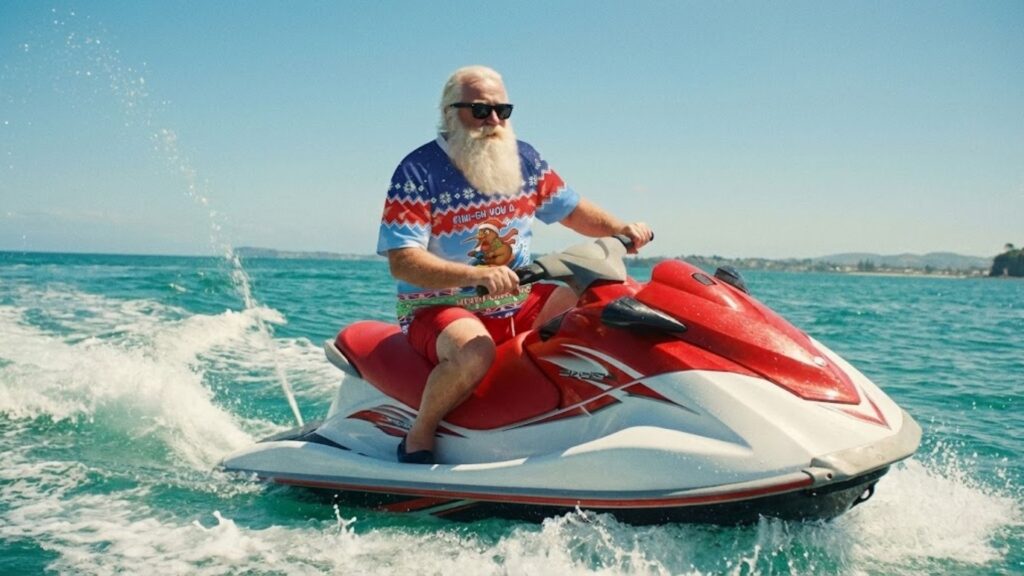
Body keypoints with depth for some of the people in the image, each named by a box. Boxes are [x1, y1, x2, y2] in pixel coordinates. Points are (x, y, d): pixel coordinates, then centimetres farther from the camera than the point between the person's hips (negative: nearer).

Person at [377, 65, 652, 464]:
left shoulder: (524, 159, 5)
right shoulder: (418, 172, -13)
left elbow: (571, 209, 13)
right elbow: (401, 261, -21)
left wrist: (621, 228, -7)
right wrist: (476, 274, -35)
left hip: (520, 302, 6)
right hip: (439, 308, -6)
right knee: (474, 353, -38)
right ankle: (419, 433, -11)